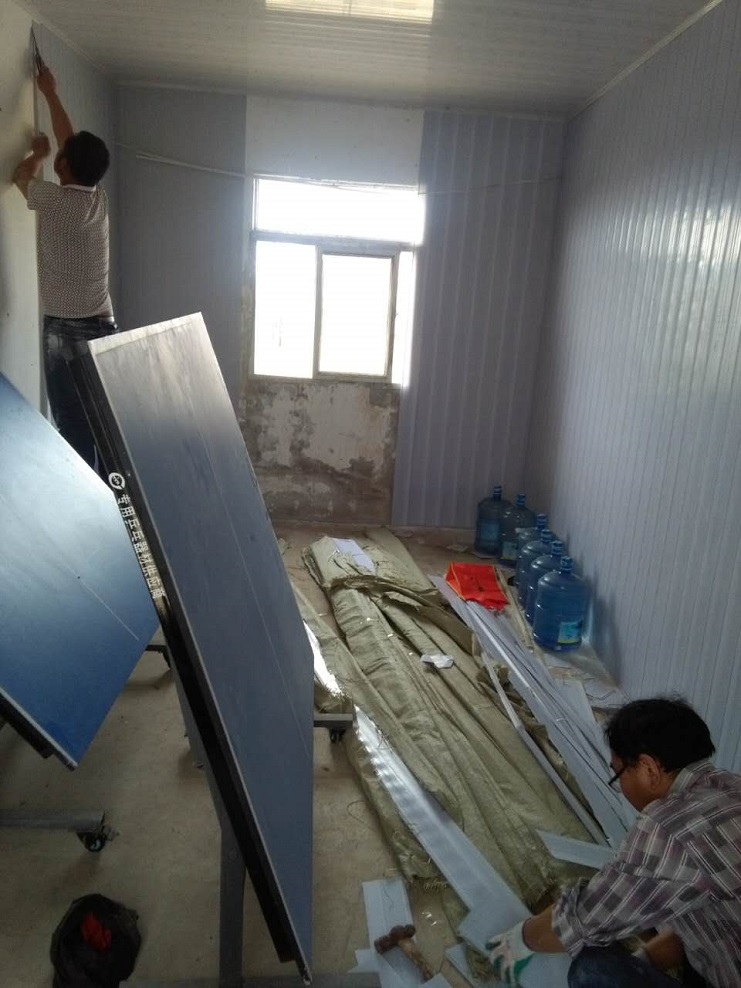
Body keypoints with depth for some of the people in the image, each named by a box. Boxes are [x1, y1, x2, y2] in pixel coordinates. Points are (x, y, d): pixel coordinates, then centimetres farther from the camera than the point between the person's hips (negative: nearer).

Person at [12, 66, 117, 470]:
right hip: (101, 325, 7)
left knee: (73, 426, -2)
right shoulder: (98, 199, 6)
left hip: (67, 329, -7)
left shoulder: (55, 201, -12)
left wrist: (39, 152, 29)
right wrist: (50, 93, 32)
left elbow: (20, 175, 11)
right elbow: (72, 142, 22)